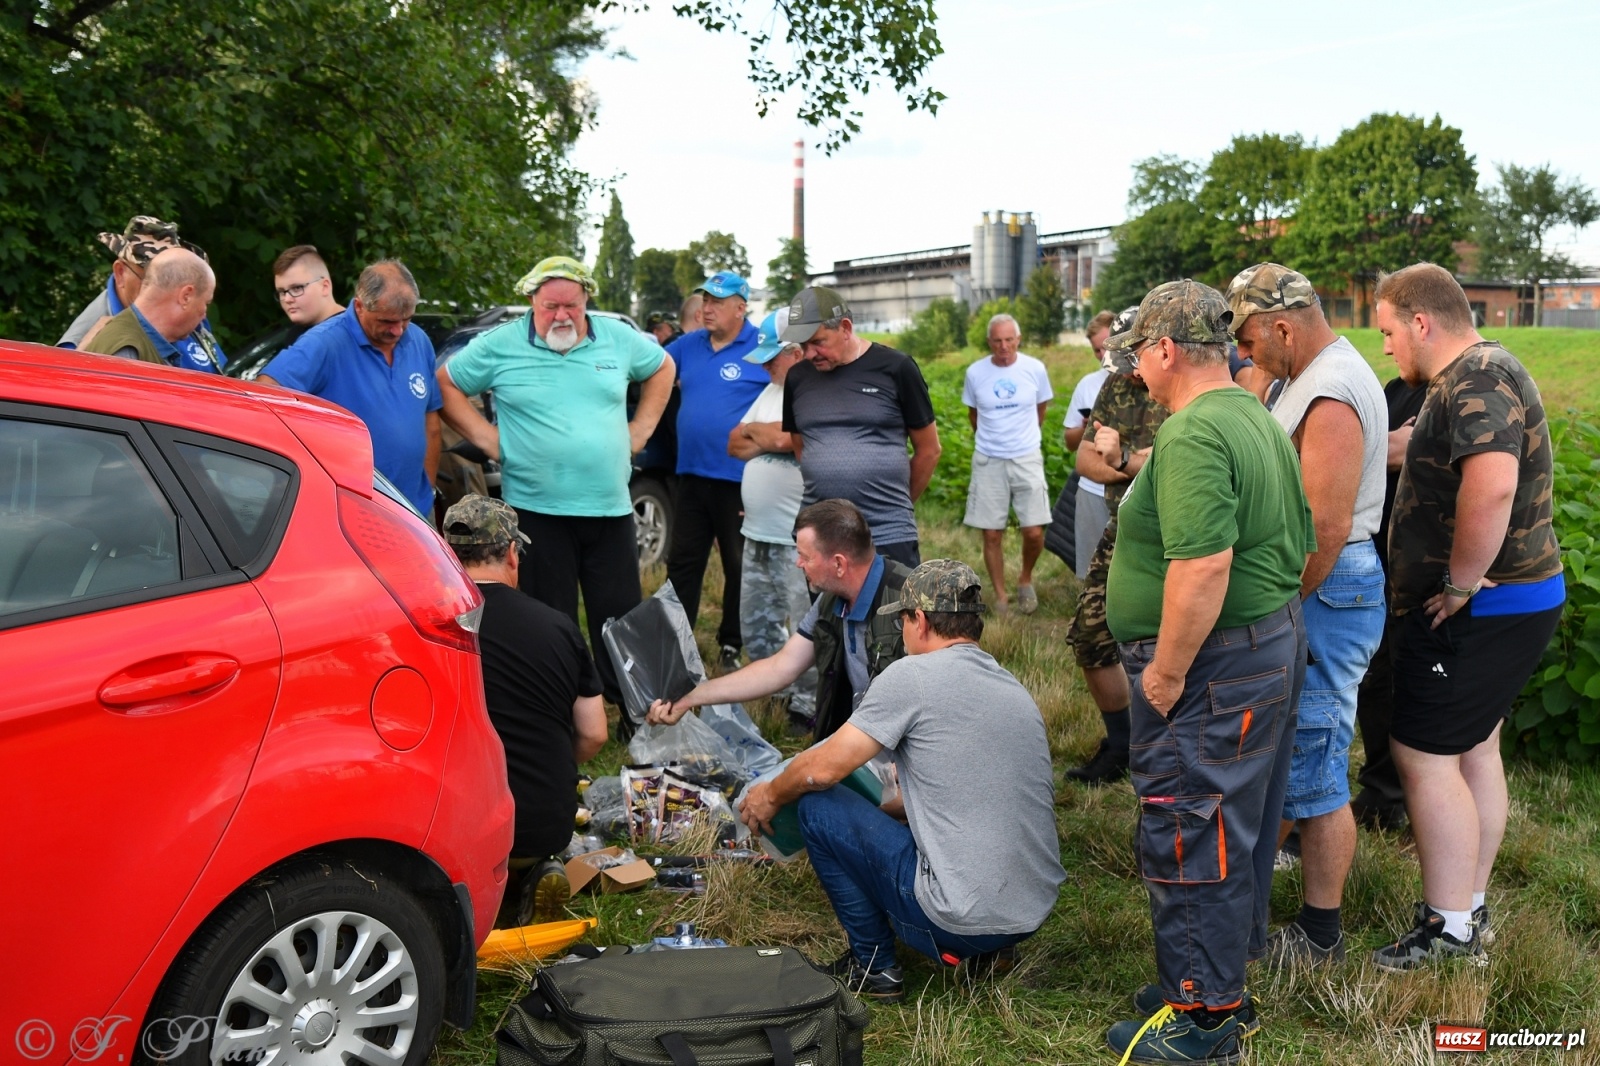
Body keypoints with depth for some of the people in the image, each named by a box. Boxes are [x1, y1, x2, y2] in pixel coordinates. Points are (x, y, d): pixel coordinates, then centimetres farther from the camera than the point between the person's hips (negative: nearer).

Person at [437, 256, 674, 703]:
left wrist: (640, 429, 12)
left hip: (610, 509, 2)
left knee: (621, 617, 7)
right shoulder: (499, 345, -3)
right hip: (537, 510, -2)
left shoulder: (618, 338, 5)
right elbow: (447, 384, 6)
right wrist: (488, 437, -2)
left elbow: (662, 368, 21)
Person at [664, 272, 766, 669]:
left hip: (739, 477, -5)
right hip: (691, 473, 6)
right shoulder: (688, 345, 10)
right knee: (682, 562, 12)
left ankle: (732, 645, 21)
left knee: (739, 566, 8)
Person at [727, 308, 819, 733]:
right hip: (758, 534, 10)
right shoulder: (773, 390, 17)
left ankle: (808, 707, 12)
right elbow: (736, 443, 15)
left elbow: (811, 443, -25)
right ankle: (787, 691, 31)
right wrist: (776, 437, -6)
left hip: (801, 540, -10)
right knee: (756, 629, 17)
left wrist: (764, 434, -4)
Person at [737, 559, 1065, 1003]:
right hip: (1036, 911, 8)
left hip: (965, 916, -8)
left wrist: (770, 795, 14)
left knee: (818, 808, 4)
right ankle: (985, 949, 16)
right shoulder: (1015, 690, 13)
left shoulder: (913, 675, -9)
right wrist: (879, 809, 34)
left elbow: (824, 767, -7)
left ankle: (873, 966, 11)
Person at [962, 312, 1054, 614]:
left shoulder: (1035, 369, -3)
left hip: (1027, 458, 0)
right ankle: (1000, 597, 16)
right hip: (988, 461, 0)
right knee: (992, 535, 2)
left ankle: (1025, 579, 22)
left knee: (1034, 532, -6)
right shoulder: (975, 373, -3)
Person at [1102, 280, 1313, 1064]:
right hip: (1276, 644, 10)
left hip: (1211, 670, -10)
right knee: (1239, 829, 20)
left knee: (1189, 840, 2)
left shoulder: (1192, 433, -21)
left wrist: (1166, 672, -22)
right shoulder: (1258, 419, 11)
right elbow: (1298, 543, 18)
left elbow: (1204, 565, -30)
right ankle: (1225, 973, 35)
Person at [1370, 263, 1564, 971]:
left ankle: (1448, 929, 3)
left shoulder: (1476, 381, -21)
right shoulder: (1477, 374, 14)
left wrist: (1460, 582, -26)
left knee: (1423, 753, -6)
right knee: (1472, 749, 17)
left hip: (1480, 611, -11)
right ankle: (1469, 906, 28)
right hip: (1508, 600, 11)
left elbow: (1492, 487, -36)